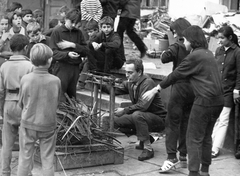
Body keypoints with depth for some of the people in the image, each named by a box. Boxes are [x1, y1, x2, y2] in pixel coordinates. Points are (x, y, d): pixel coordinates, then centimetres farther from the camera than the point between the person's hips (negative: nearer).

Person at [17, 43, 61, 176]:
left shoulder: (25, 79, -14)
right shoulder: (55, 81, -14)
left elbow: (21, 103, -3)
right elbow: (56, 103, -2)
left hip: (28, 124, 0)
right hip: (48, 125, 0)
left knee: (25, 160, 13)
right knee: (48, 161, 12)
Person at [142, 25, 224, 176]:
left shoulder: (194, 56, -11)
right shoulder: (208, 54, 14)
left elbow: (175, 75, -8)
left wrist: (155, 90, -1)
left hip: (205, 100, -8)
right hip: (218, 100, 8)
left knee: (194, 139, -1)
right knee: (206, 137, 17)